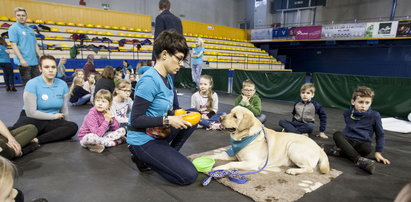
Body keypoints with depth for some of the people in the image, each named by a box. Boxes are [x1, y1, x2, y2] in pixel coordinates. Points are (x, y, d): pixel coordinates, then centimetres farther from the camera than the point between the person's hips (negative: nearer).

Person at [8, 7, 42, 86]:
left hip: (34, 61, 6)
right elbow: (13, 45, -10)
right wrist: (21, 59, -19)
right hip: (24, 62, -6)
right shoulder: (13, 28, -2)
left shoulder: (31, 30, 17)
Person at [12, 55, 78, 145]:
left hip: (53, 122, 5)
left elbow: (64, 109, 4)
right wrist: (54, 116, -5)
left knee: (73, 127, -26)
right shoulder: (32, 84, -11)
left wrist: (65, 126, 1)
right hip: (32, 120, -4)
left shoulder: (63, 84, 1)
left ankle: (37, 140, -25)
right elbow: (31, 113, -13)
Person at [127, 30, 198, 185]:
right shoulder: (150, 80, -24)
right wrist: (168, 120, -25)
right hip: (143, 141, -8)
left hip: (159, 134, 9)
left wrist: (178, 114, -5)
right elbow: (136, 120, -23)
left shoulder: (168, 77, 2)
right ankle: (144, 159, 5)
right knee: (189, 176, -11)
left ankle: (168, 156, 8)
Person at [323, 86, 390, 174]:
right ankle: (360, 160, -41)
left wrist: (378, 152, 0)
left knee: (367, 148, -37)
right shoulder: (347, 113, 6)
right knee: (337, 134, -32)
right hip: (346, 141, 2)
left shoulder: (374, 115, -2)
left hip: (361, 143, -2)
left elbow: (380, 135, 6)